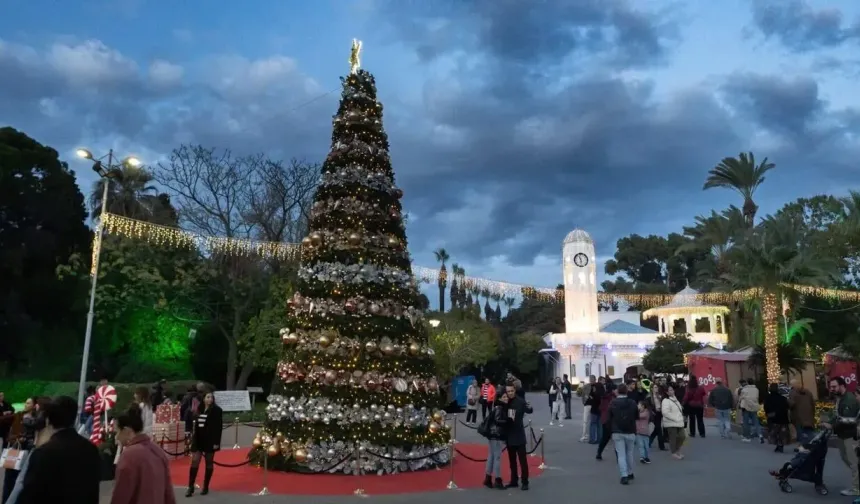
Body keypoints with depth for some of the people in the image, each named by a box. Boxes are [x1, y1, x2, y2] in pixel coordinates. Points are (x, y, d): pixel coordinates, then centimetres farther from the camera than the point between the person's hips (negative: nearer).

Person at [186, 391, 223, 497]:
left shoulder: (216, 410, -7)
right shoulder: (199, 409, 9)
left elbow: (219, 427, -11)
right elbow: (196, 425, 14)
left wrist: (216, 442, -16)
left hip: (210, 440, -4)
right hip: (198, 439, 5)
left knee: (209, 463, 5)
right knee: (194, 462, -1)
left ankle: (206, 487, 12)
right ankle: (191, 487, 3)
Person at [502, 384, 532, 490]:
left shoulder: (520, 401, -11)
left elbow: (529, 410, -18)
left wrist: (529, 408, -39)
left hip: (519, 435, -4)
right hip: (509, 436, 5)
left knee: (522, 460, 1)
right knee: (512, 460, 15)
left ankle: (525, 482, 8)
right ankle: (514, 480, 25)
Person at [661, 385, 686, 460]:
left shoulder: (675, 399, 13)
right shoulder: (666, 401, -16)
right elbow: (665, 412, -24)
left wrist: (681, 418, 9)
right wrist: (675, 418, -21)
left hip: (679, 422, 8)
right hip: (671, 423, -8)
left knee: (682, 436, 9)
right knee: (673, 438, -1)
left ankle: (677, 450, 28)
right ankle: (674, 452, 14)